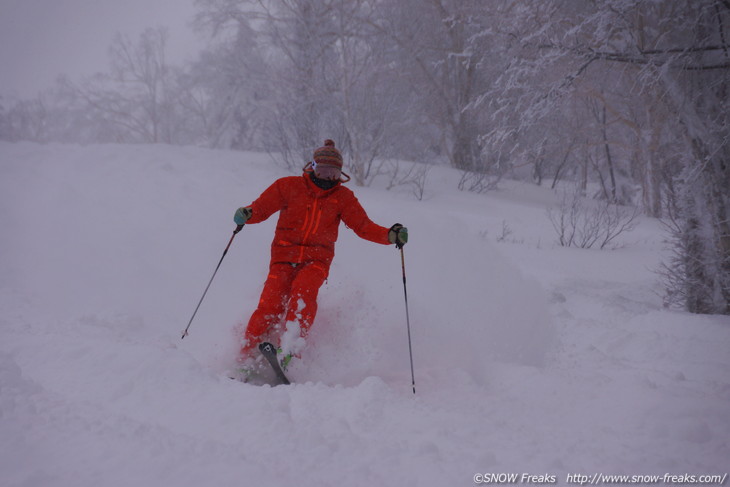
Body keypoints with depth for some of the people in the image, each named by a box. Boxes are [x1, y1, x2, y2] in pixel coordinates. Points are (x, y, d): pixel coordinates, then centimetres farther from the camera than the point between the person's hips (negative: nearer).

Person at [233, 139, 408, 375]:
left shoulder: (343, 197, 9)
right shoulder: (290, 186, 4)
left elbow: (363, 226, 5)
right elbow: (261, 208, 5)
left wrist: (390, 235, -12)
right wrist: (246, 214, -18)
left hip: (317, 260, 0)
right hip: (284, 255, 0)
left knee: (303, 290, -31)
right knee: (271, 303, -17)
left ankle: (288, 350, -41)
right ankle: (247, 357, -7)